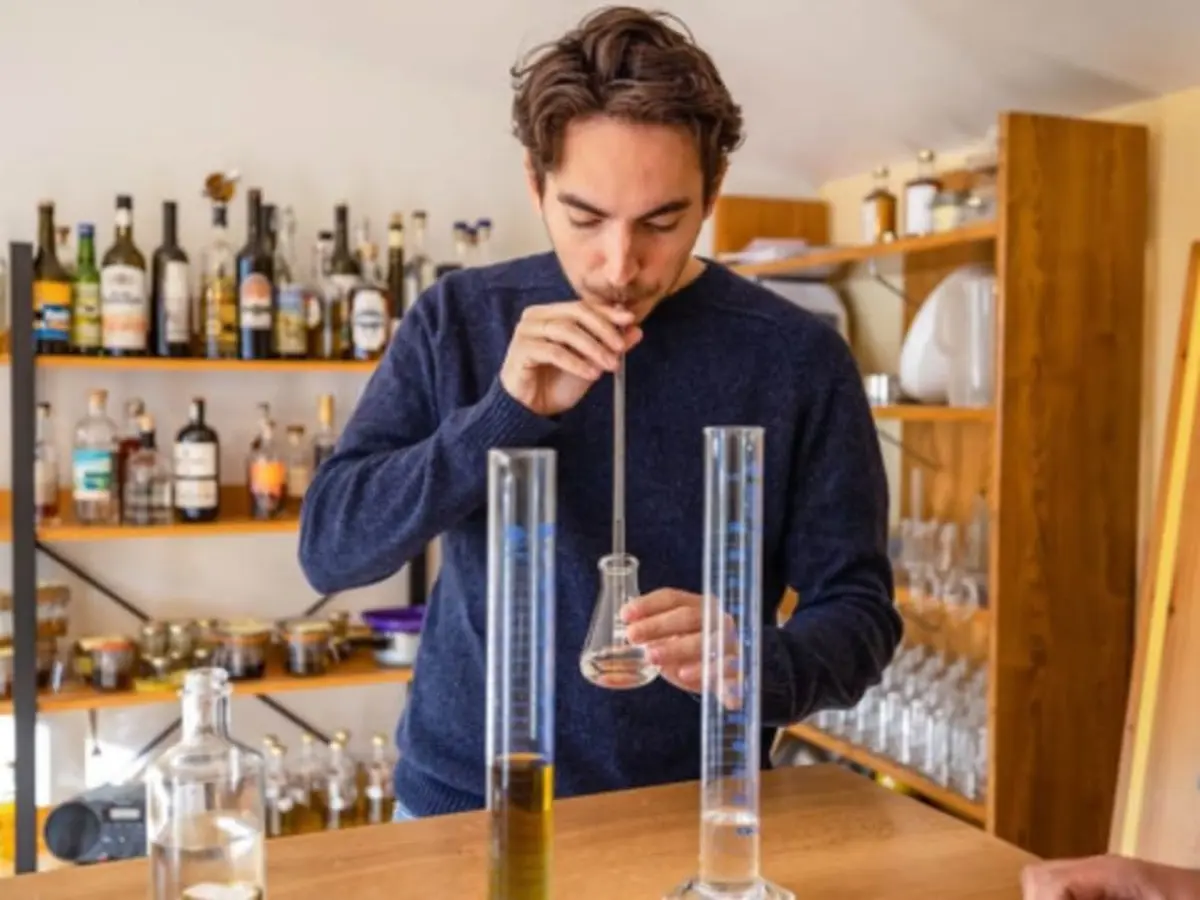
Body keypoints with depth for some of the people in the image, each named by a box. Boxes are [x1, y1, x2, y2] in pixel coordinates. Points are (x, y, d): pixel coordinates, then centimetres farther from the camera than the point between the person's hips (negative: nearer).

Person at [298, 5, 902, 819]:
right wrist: (505, 414, -24)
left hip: (688, 813, -1)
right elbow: (329, 549, -10)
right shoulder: (458, 321, -6)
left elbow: (860, 611, -7)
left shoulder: (798, 358, -11)